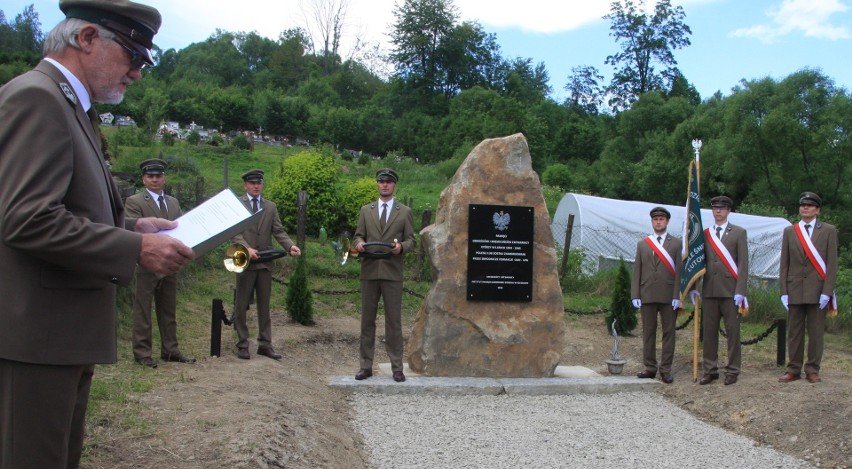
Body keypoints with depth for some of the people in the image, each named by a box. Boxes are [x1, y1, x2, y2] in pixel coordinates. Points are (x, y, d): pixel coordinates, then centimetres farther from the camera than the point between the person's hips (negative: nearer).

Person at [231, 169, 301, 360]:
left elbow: (278, 231, 5)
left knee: (264, 305, 8)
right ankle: (242, 344, 11)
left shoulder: (271, 207, 13)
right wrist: (247, 249, -25)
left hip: (265, 262, 4)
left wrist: (290, 246, -13)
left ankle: (265, 344, 13)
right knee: (242, 305, 3)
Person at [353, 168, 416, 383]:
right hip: (369, 271, 2)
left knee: (394, 320, 0)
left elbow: (411, 240, 5)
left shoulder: (405, 212, 8)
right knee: (367, 319, 5)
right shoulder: (366, 210, 13)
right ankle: (366, 365, 12)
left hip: (392, 272, -2)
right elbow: (358, 236, 12)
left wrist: (401, 246, -17)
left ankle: (397, 367, 7)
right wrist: (359, 243, -11)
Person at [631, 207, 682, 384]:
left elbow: (678, 271, -1)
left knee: (668, 332, 2)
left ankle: (665, 369, 8)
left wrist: (677, 296, -9)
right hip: (647, 295, 2)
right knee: (648, 332, 6)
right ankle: (650, 368, 14)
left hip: (668, 296, -2)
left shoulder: (676, 243, 5)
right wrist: (635, 295, 1)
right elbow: (637, 271, 9)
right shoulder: (642, 244, 12)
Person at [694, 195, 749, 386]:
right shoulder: (704, 234, 14)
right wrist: (693, 287, 4)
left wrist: (740, 291, -9)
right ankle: (710, 370, 11)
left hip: (731, 290, -3)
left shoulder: (739, 233, 5)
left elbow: (743, 263, -1)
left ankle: (733, 371, 8)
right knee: (709, 332, 4)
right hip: (709, 290, 3)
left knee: (733, 332, 0)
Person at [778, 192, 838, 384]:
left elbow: (832, 264, -1)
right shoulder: (789, 231, 10)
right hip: (795, 290, 2)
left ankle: (813, 370, 12)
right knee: (794, 332, 6)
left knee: (816, 332, 3)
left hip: (818, 291, -2)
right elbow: (784, 264, 8)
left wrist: (827, 292, -9)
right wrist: (784, 292, 1)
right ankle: (793, 369, 12)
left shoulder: (829, 231, 4)